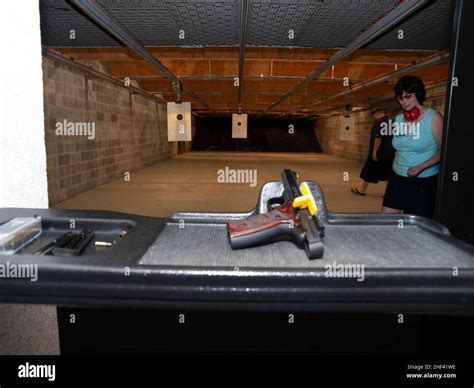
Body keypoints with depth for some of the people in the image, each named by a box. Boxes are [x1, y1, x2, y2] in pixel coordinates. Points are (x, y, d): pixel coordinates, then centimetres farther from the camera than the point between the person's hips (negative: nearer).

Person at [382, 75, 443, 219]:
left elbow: (443, 150, -10)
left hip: (424, 181, -5)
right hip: (397, 178, 5)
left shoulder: (434, 117, -9)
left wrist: (421, 167, -21)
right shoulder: (399, 118, 7)